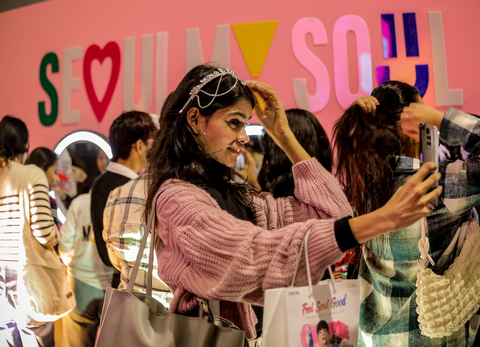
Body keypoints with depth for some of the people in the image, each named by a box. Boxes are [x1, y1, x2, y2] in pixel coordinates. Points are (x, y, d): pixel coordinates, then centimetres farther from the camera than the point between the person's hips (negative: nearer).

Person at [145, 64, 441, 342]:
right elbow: (263, 252, -25)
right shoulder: (177, 199, -12)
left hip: (247, 333, 6)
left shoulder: (235, 197, 9)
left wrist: (284, 134, 6)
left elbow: (329, 212, 4)